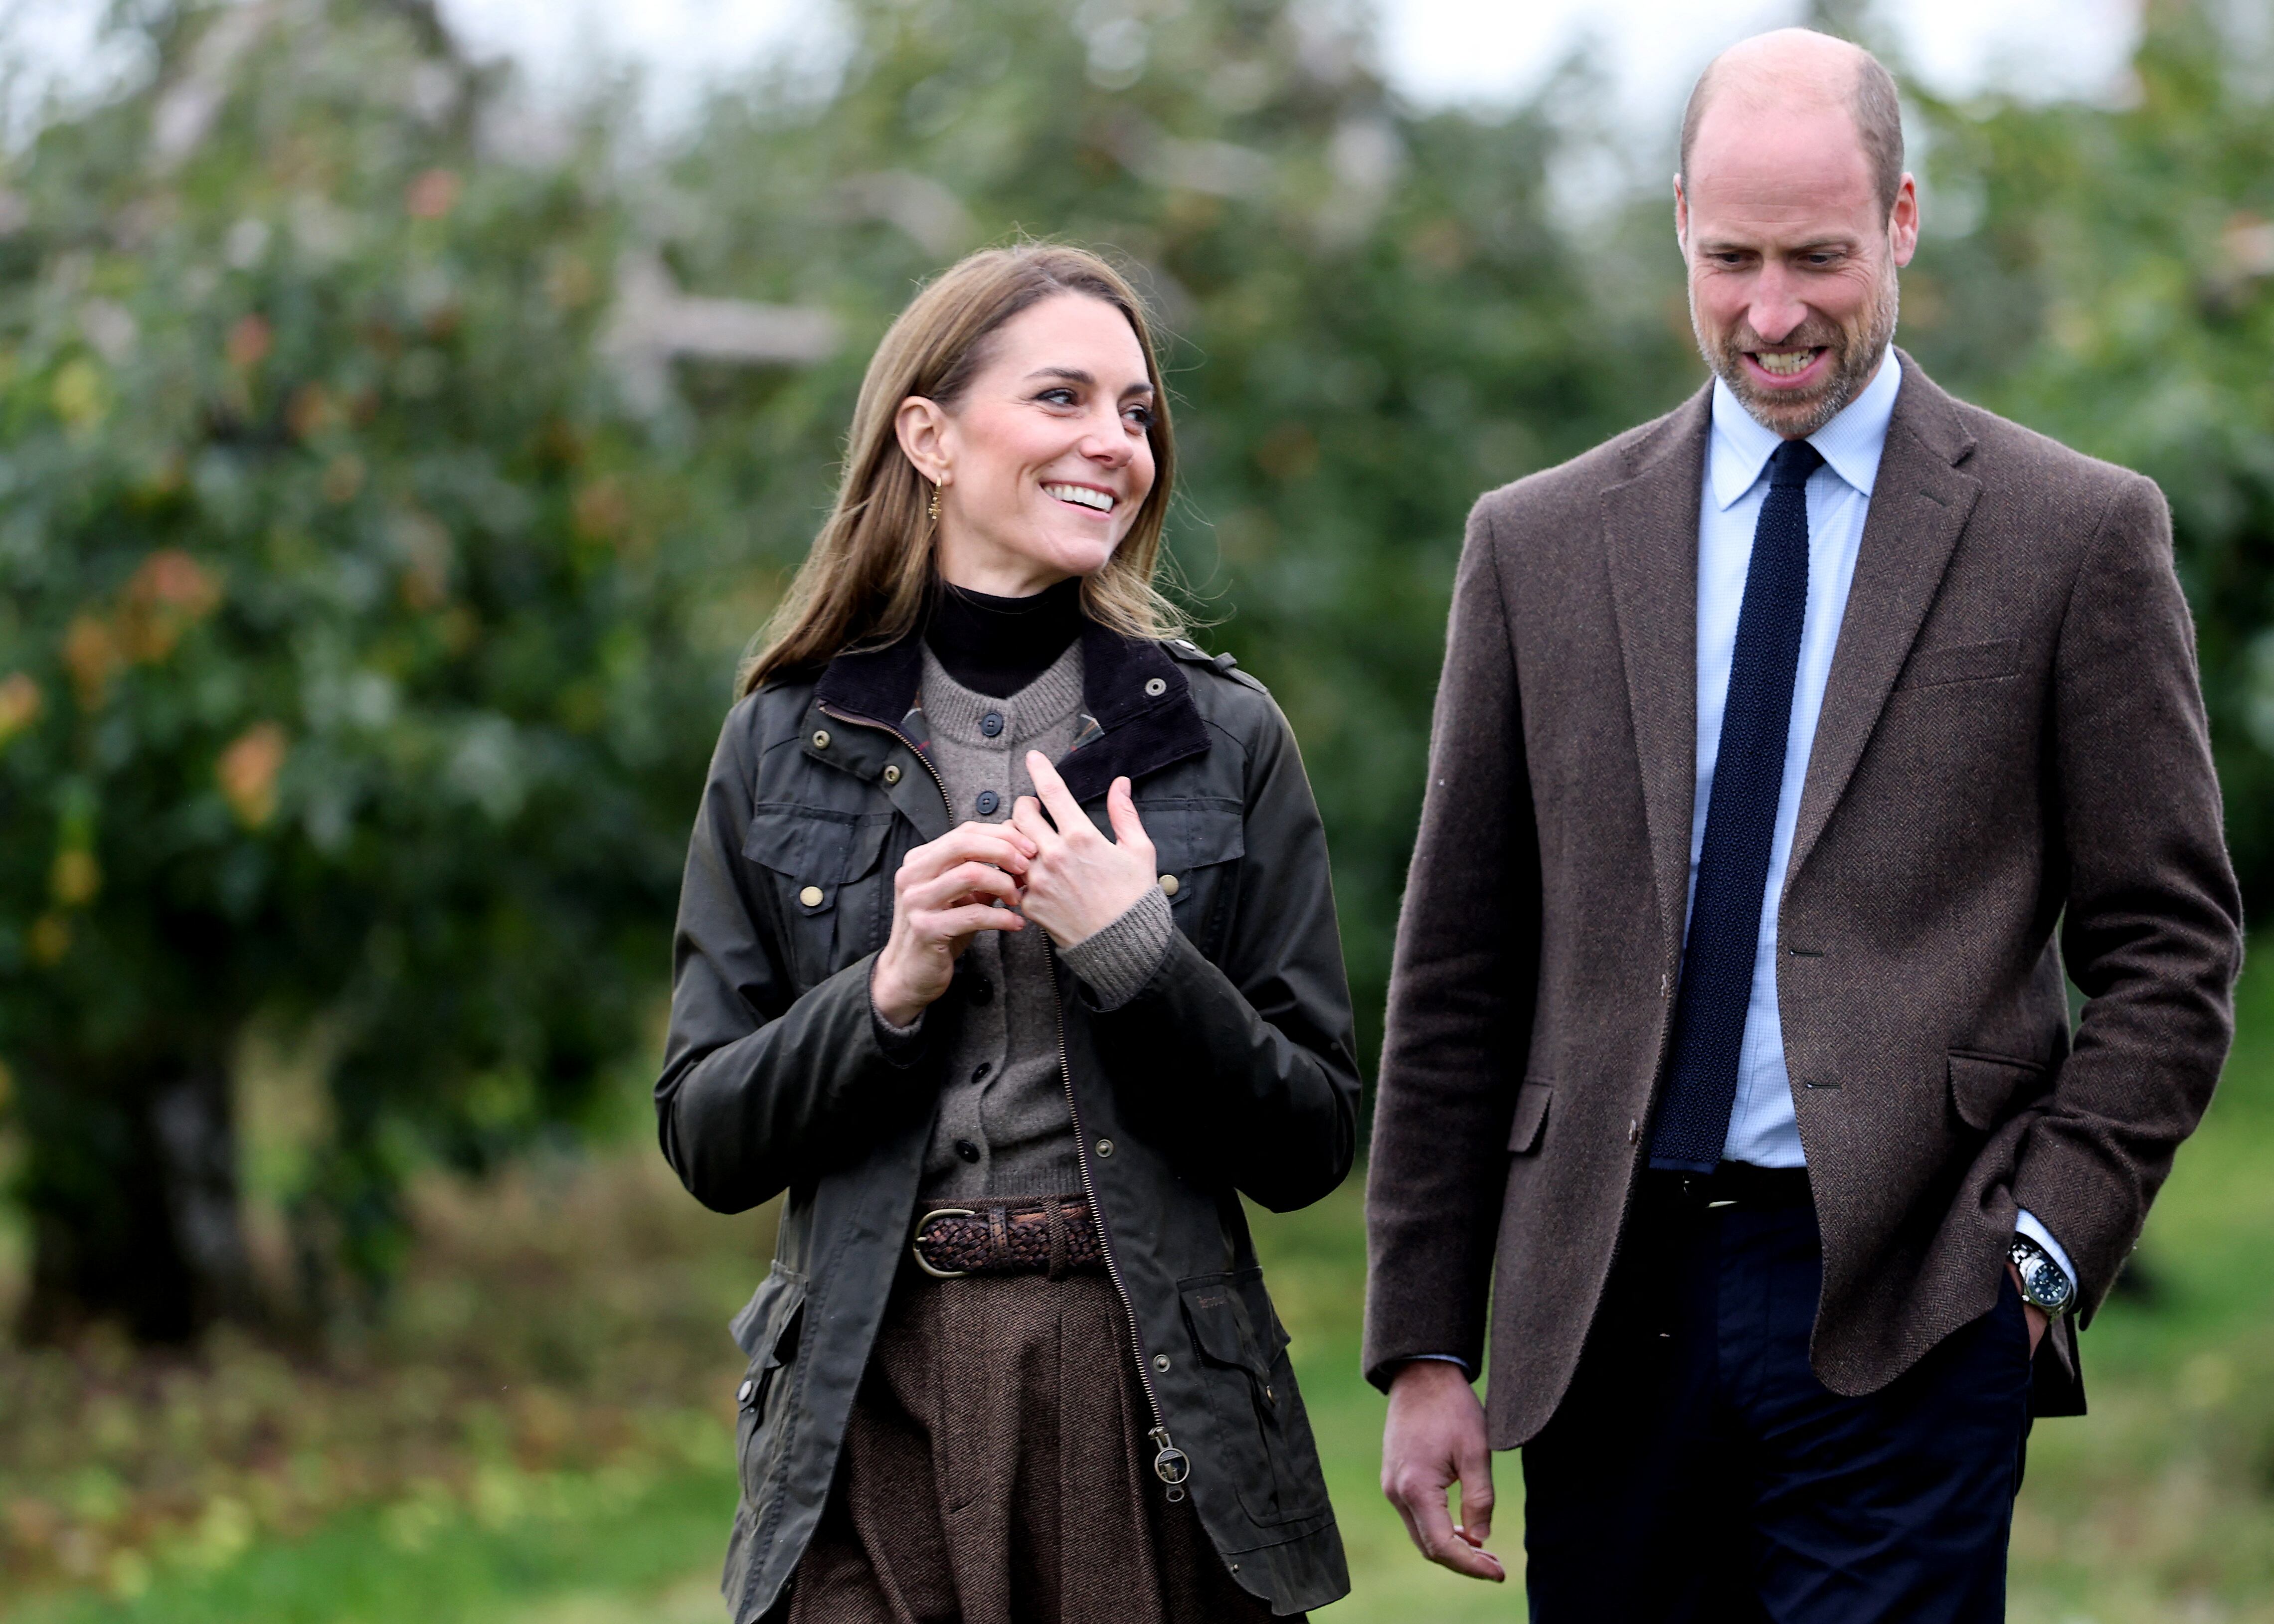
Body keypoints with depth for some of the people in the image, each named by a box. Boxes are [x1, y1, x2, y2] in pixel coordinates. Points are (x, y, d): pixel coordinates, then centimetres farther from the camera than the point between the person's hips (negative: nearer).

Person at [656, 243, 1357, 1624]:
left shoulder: (1227, 737, 4)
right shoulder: (785, 745, 6)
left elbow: (1312, 1147, 1)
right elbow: (709, 1144, 4)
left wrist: (1136, 955, -13)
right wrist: (892, 989, -11)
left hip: (1154, 1397, 0)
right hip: (872, 1412, 0)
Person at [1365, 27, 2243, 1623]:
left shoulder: (2078, 533, 3)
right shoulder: (1540, 545, 11)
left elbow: (2170, 943, 4)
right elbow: (1459, 976, 11)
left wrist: (2045, 1243, -7)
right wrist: (1424, 1346, 7)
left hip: (1904, 1309, -3)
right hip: (1604, 1305, 3)